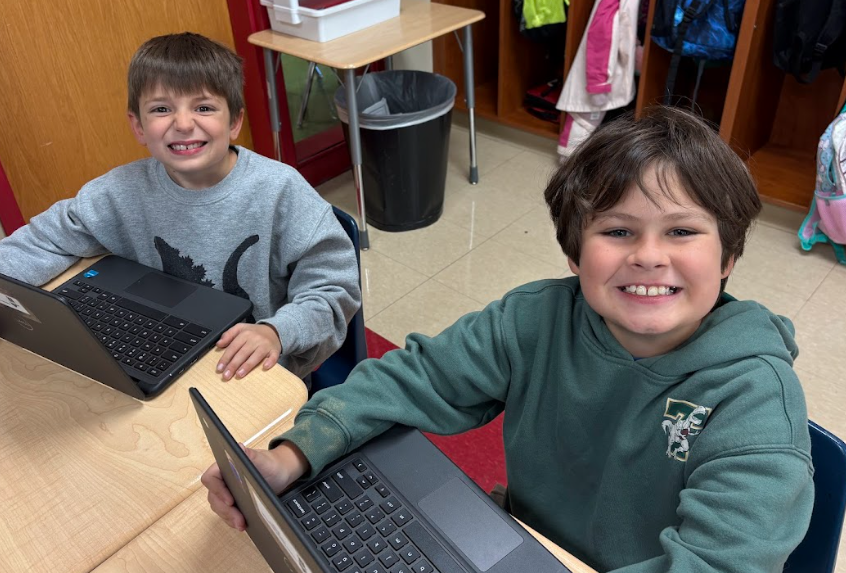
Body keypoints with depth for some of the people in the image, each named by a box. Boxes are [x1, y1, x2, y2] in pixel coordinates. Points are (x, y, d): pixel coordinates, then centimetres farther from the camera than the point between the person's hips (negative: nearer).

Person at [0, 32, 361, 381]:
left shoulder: (280, 190, -16)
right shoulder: (122, 191, -6)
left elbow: (334, 286, -15)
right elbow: (47, 239, 9)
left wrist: (276, 332, -32)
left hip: (264, 373, -2)